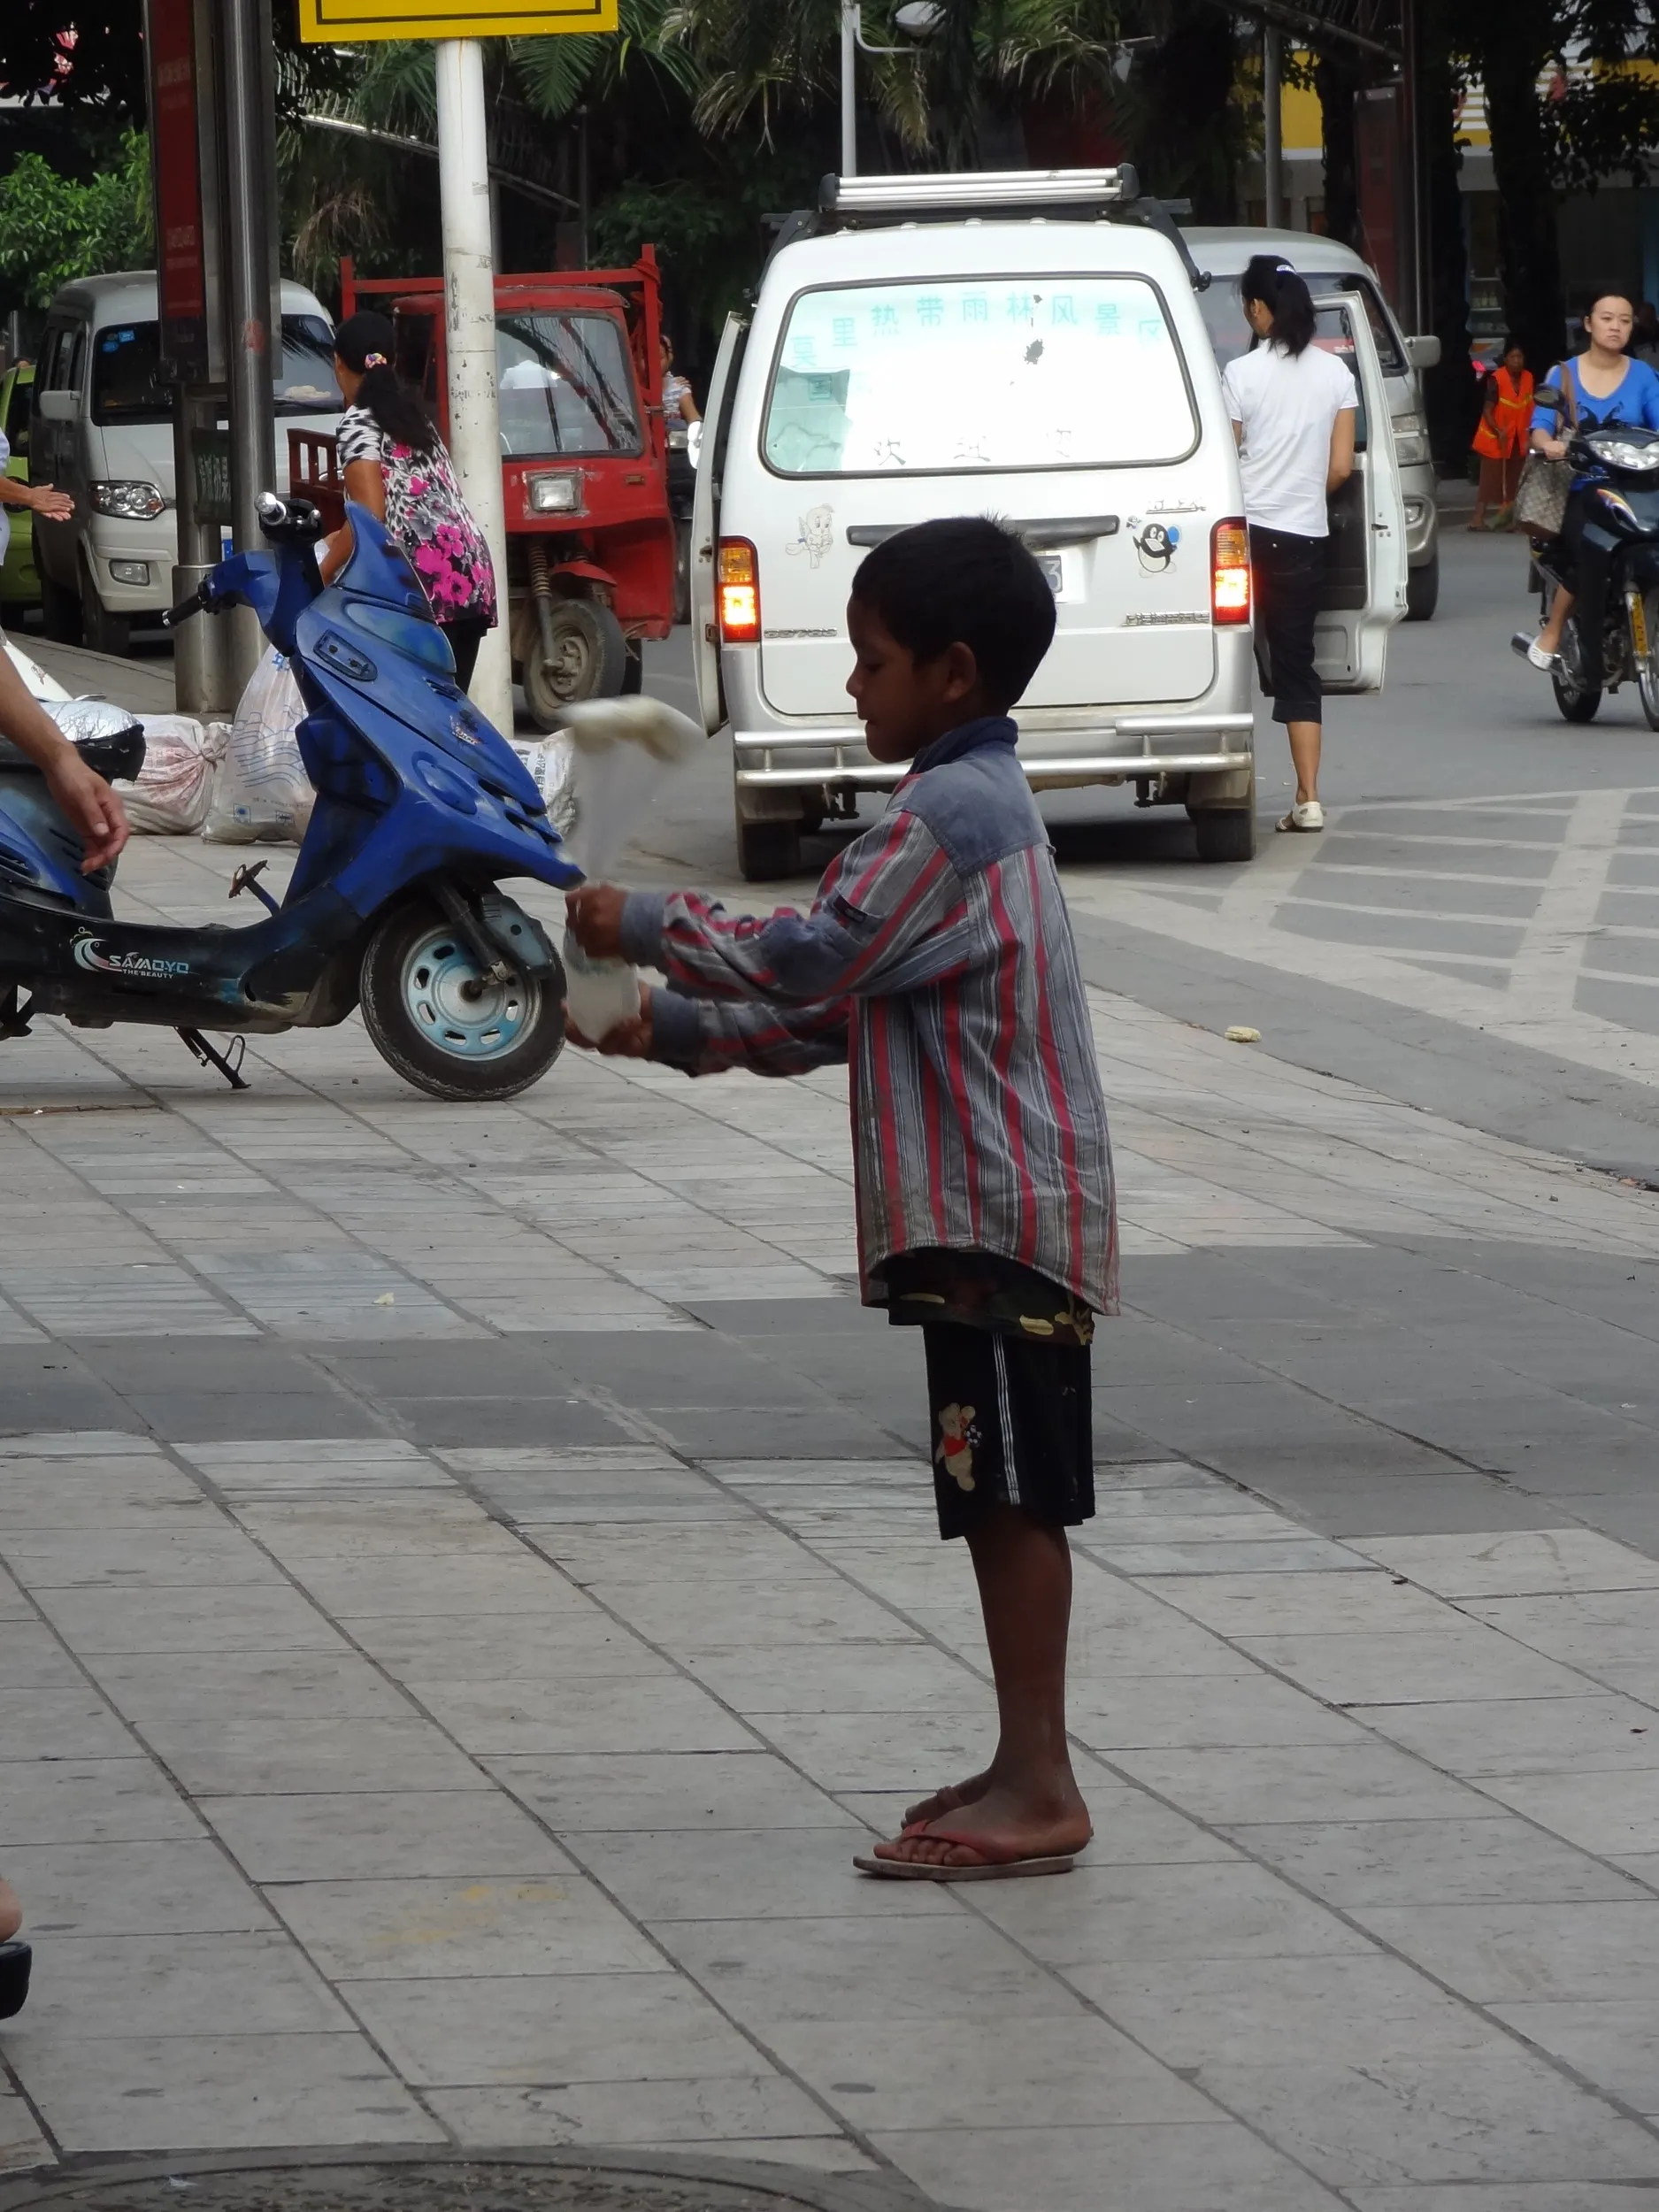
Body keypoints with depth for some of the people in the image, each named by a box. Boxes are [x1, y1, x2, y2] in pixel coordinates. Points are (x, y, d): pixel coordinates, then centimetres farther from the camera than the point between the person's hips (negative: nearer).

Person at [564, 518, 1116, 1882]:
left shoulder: (949, 818, -16)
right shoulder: (977, 803, 18)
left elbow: (808, 963, -19)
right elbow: (841, 1008, 20)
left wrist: (647, 928, -5)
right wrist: (675, 1029, 13)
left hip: (999, 1217, -10)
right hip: (979, 1216, 10)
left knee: (1013, 1499, -8)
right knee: (997, 1501, 13)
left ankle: (1040, 1791, -7)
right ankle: (1026, 1769, 18)